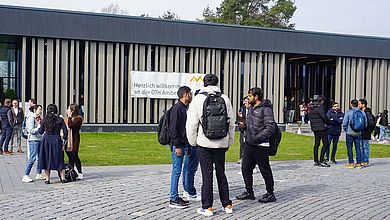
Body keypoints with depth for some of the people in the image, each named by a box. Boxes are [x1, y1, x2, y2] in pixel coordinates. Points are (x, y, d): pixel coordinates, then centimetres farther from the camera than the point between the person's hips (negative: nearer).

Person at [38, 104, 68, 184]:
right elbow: (65, 131, -5)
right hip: (56, 140, -1)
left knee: (47, 159, 10)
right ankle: (63, 178, 10)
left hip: (46, 140, 1)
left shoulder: (45, 119, 0)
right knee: (59, 159, 9)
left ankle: (47, 179, 11)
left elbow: (41, 131, 5)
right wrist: (64, 142, 3)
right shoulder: (60, 119, -2)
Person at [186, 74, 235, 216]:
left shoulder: (198, 99, -5)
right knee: (221, 173, 13)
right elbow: (231, 123, 9)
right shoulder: (225, 99, 5)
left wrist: (192, 141, 6)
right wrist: (229, 142, 18)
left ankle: (207, 207, 6)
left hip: (204, 142, -3)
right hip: (221, 143, 3)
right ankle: (227, 205, 18)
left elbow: (191, 124, -6)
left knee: (207, 174, 2)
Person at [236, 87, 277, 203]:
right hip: (249, 144, 9)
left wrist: (257, 138, -21)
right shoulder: (251, 108, 15)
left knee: (265, 170, 1)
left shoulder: (266, 109, -13)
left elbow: (270, 128, -19)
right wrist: (245, 125, 5)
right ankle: (249, 192, 24)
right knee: (246, 168, 11)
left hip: (260, 146, -9)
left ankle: (270, 194, 14)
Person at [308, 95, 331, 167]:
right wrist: (329, 123, 0)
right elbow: (324, 117, -17)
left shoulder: (311, 107, 12)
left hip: (314, 128, 9)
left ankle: (316, 161, 16)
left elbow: (310, 117, 16)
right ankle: (321, 161, -9)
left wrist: (312, 125, 17)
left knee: (316, 144, 13)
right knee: (326, 143, -5)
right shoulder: (320, 107, -14)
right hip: (321, 128, -9)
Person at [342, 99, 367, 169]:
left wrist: (346, 130, 8)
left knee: (349, 148, 4)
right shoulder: (362, 113, 1)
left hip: (350, 133, -3)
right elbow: (365, 124, 6)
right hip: (358, 133, 4)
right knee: (358, 148, 9)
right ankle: (359, 163, 10)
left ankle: (351, 163, 4)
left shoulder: (349, 112, -10)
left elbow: (344, 123, -9)